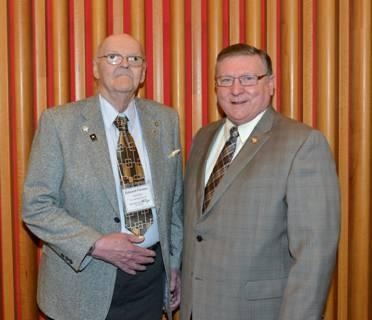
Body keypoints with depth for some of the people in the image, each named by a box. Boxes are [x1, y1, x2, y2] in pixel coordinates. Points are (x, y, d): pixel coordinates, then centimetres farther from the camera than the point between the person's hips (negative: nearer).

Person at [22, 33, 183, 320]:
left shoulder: (166, 120, 2)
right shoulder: (59, 121, -9)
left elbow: (175, 199, 8)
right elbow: (36, 206, -10)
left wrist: (174, 263, 8)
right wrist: (96, 245, -19)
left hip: (151, 275, 3)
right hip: (85, 276, -3)